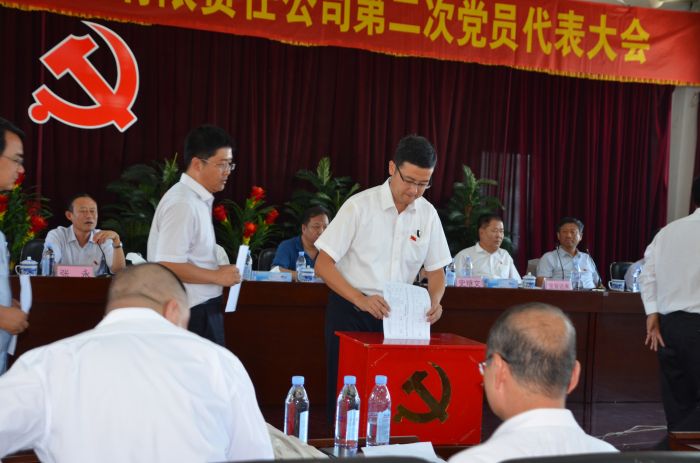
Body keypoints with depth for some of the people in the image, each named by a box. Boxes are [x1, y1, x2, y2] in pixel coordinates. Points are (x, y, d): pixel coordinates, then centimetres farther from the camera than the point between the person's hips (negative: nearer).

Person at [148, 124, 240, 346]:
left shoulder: (197, 200, 12)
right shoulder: (182, 203, -17)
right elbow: (168, 265, -23)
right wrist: (217, 276, -15)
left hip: (201, 309, 10)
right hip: (192, 313, -10)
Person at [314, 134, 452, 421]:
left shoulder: (427, 214, 2)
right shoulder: (360, 206, -11)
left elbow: (436, 269, 10)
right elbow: (323, 265, -12)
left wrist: (435, 301, -12)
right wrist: (361, 300, -25)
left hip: (396, 313, 3)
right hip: (350, 311, -3)